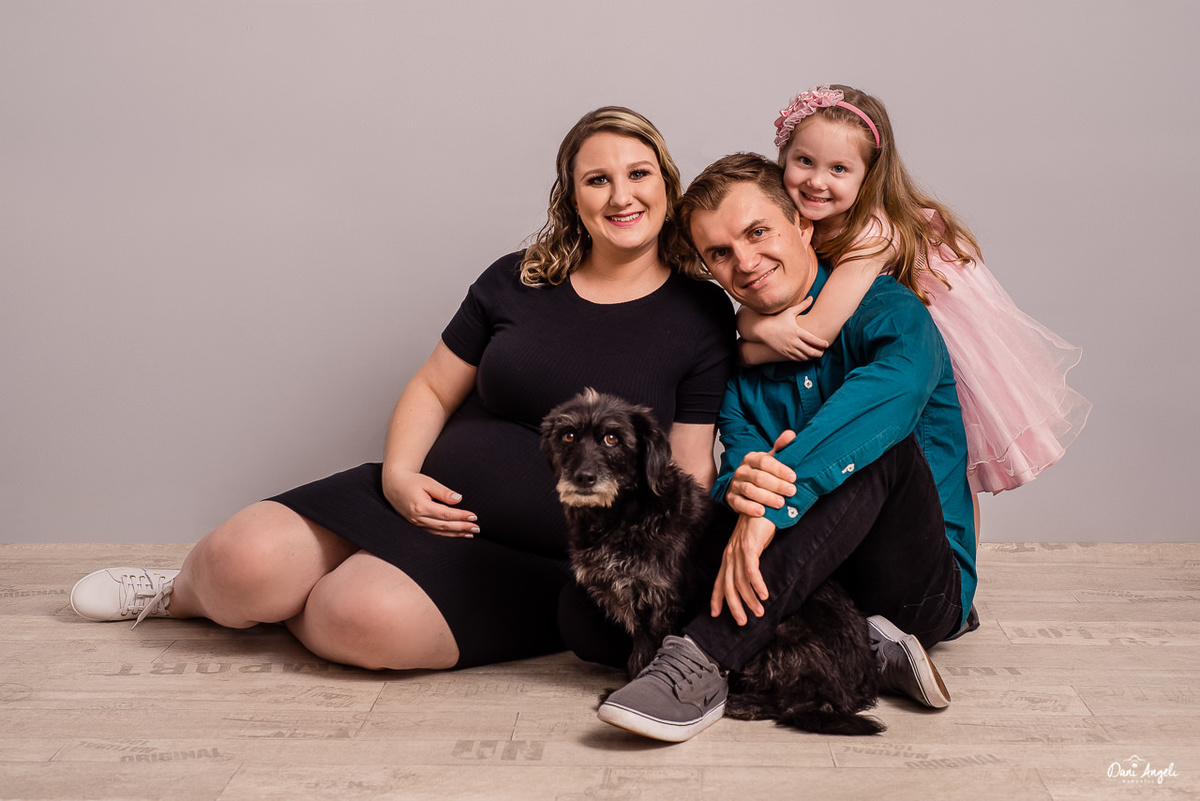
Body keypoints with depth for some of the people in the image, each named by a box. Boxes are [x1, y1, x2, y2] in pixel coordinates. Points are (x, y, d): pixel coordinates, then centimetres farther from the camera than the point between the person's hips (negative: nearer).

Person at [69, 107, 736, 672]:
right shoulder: (517, 282, 7)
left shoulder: (701, 317, -1)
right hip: (429, 506, 3)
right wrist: (400, 473, -7)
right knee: (243, 558, -19)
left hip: (534, 561, -3)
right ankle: (190, 586, 18)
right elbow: (432, 389, 12)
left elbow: (690, 471, -3)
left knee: (364, 618, -30)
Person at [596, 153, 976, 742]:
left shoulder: (887, 312, -8)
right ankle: (866, 649, -24)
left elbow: (892, 389, -32)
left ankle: (704, 657, -39)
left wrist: (773, 504, -43)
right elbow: (738, 459, -7)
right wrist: (741, 487, -33)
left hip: (930, 591, -3)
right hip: (809, 585, 4)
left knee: (883, 449, -35)